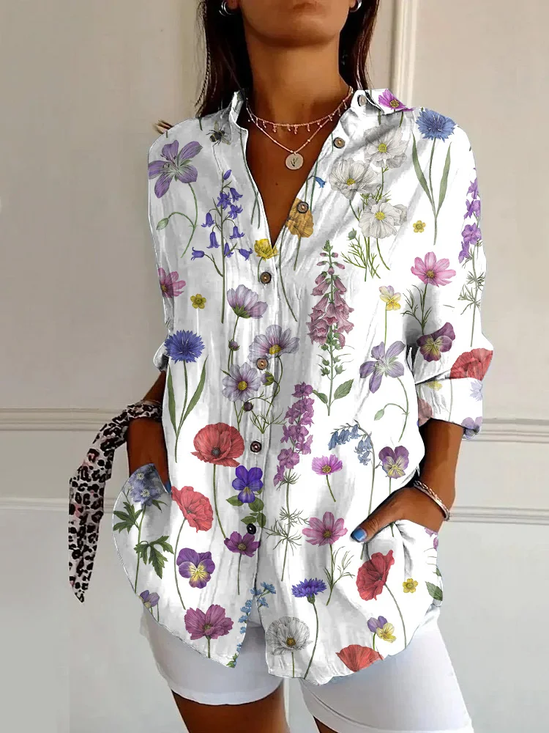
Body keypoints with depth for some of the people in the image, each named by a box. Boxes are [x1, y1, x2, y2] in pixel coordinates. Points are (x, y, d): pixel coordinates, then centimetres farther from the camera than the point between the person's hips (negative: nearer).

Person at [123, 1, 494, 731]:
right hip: (197, 546, 3)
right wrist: (147, 423, -3)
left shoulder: (430, 150, -7)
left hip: (357, 550, -2)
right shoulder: (178, 159, 1)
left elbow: (452, 349, -1)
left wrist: (434, 491, -9)